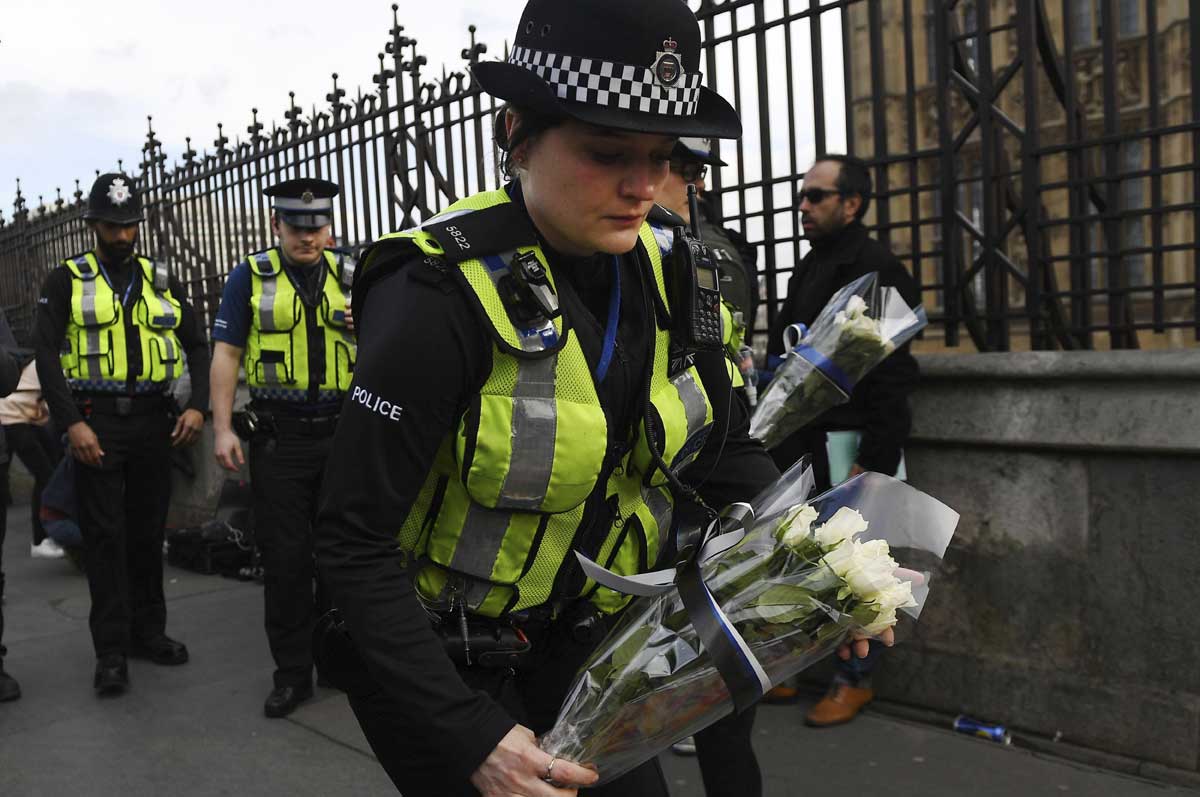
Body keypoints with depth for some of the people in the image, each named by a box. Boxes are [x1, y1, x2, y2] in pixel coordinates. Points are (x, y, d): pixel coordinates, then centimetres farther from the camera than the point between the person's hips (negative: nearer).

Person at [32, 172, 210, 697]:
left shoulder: (162, 281, 12)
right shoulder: (66, 281, 2)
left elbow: (197, 345, 11)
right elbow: (46, 355, -5)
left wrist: (197, 406, -4)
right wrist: (71, 423, -16)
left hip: (153, 421, 3)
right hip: (96, 423, -3)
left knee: (148, 530, 10)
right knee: (105, 535, -1)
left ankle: (148, 631, 22)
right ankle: (112, 650, 6)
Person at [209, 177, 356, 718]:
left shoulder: (352, 277, 7)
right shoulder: (250, 278, 2)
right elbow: (225, 354, 1)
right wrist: (222, 428, -7)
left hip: (345, 434, 2)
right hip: (279, 438, -1)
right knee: (285, 557, 2)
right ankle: (292, 673, 14)